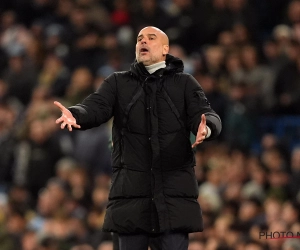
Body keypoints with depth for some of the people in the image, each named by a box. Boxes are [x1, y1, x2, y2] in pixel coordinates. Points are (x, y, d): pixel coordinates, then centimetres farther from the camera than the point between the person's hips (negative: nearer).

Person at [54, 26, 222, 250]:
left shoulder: (185, 84, 9)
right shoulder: (118, 83, 13)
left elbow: (208, 116, -4)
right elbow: (96, 107, -4)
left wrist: (206, 129, -30)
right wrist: (75, 115, -28)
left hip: (175, 190, -1)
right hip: (131, 189, 1)